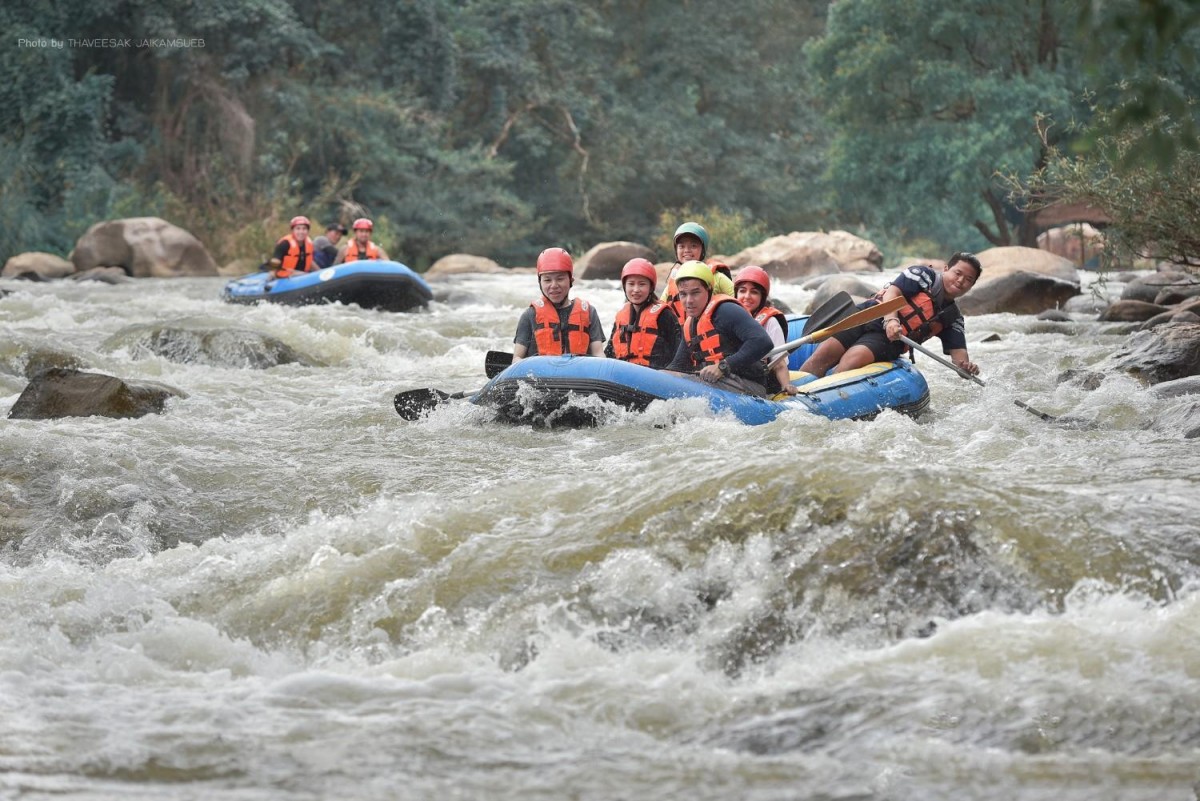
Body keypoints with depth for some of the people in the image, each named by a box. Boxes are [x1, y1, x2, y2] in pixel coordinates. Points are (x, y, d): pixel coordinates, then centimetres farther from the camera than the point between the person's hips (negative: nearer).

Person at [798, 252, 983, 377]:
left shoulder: (953, 319, 16)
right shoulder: (924, 274, 7)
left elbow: (958, 351, 8)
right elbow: (893, 292, -6)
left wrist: (965, 366, -18)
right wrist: (891, 320, -27)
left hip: (887, 339, 1)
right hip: (867, 315, -1)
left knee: (852, 360, -29)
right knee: (825, 353, -21)